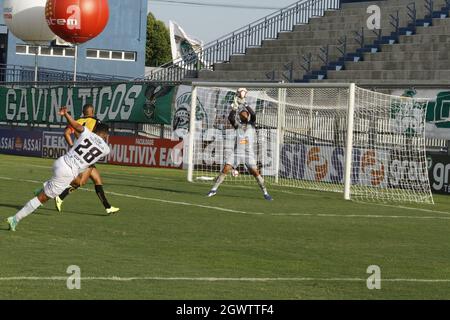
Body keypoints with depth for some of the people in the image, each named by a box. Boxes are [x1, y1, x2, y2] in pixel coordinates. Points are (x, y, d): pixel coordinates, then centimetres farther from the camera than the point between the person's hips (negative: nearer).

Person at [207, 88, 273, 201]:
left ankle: (265, 192, -2)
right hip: (236, 152, 2)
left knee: (255, 172, -11)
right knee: (225, 169, -8)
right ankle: (214, 189, -1)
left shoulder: (251, 124, 5)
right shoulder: (238, 125, 8)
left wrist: (244, 103, -20)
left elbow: (253, 114, -13)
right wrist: (234, 108, -22)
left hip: (248, 153, -2)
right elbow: (230, 118, -10)